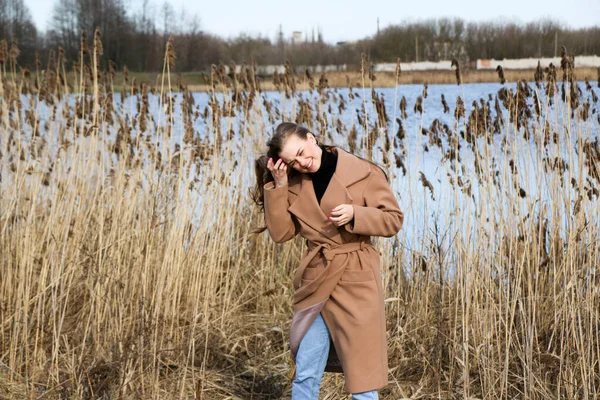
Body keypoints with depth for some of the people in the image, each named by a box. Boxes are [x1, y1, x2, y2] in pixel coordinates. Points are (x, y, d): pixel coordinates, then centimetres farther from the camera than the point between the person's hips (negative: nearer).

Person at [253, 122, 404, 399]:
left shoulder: (363, 173, -8)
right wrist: (278, 186, -8)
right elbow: (281, 232, 2)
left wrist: (355, 214, -20)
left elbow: (394, 219, -4)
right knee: (305, 376, 9)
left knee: (362, 376, 2)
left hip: (356, 280, -4)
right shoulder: (295, 183, 5)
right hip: (315, 282, 4)